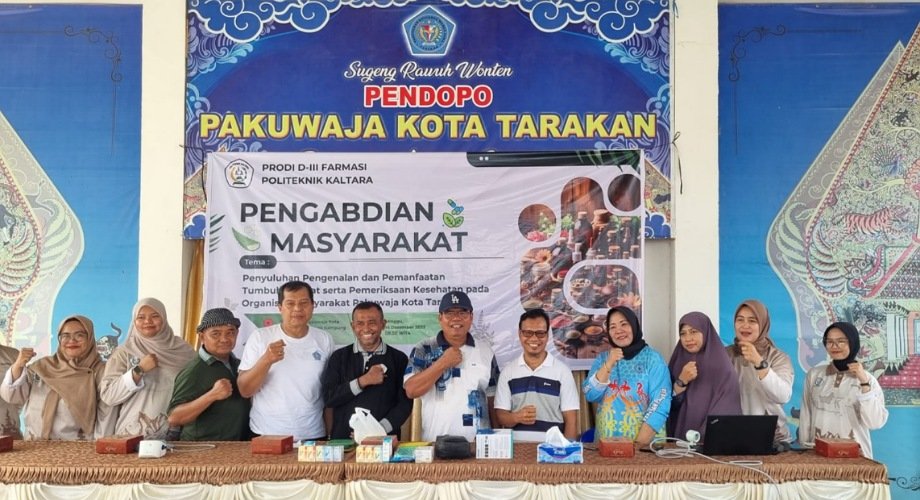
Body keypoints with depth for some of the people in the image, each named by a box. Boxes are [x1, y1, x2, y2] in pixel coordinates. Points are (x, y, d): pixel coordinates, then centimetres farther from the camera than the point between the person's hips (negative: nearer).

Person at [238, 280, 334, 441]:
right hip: (266, 435, -1)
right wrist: (266, 360, -21)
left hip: (313, 436, 1)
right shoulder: (260, 337, -3)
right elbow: (244, 390, -7)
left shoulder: (324, 340, 2)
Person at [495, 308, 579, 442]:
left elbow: (571, 421, 4)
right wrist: (516, 417, -12)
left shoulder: (562, 371, 4)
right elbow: (501, 416, 7)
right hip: (517, 445, 1)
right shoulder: (508, 372, 8)